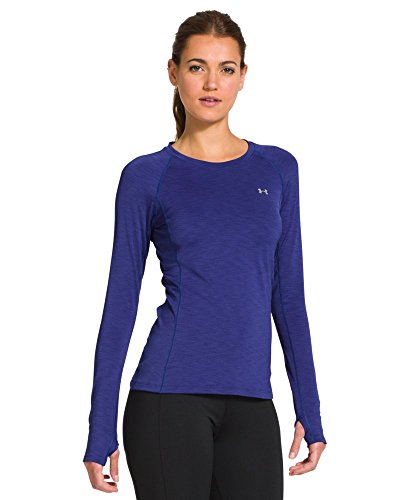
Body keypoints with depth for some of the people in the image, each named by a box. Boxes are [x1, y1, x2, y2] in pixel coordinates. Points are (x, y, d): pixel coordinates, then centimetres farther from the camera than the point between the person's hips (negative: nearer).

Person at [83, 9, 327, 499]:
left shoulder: (277, 169, 11)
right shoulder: (146, 177, 2)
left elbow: (288, 294, 12)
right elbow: (120, 303, 1)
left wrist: (310, 410, 8)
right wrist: (101, 430, -3)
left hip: (250, 404, 3)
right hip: (170, 397, -3)